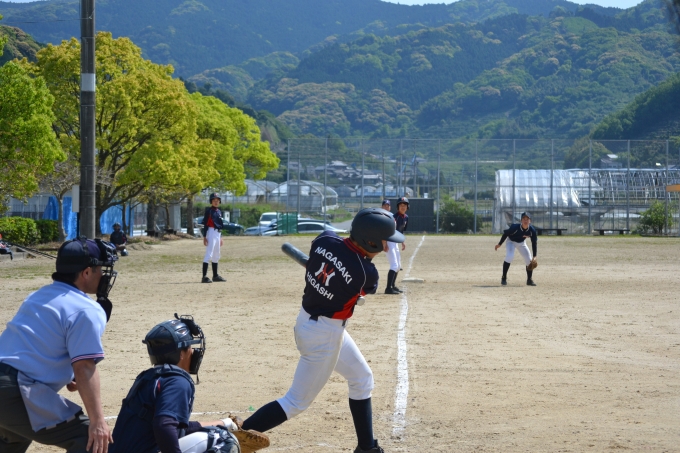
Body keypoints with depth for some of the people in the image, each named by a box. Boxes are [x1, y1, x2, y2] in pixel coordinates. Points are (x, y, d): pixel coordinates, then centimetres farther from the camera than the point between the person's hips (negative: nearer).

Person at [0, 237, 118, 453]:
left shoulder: (39, 296, 19)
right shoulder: (87, 311, -8)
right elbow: (84, 368, -17)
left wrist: (64, 376, 24)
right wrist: (97, 421, -19)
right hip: (20, 395, -10)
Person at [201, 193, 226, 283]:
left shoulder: (219, 211, 16)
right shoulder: (209, 210, -7)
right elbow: (205, 224, -11)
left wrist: (220, 237, 22)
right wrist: (204, 237, -17)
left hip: (218, 233, 9)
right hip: (211, 232, -9)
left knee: (216, 256, 15)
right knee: (209, 254, -15)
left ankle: (215, 276, 24)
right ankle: (204, 277, -20)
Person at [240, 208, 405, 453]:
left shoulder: (324, 240, -13)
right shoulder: (367, 274, -26)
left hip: (307, 320, 8)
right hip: (325, 335, -8)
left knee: (362, 378, 22)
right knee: (297, 401, 4)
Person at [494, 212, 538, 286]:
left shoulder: (532, 230, -26)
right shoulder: (515, 227, -35)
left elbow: (534, 243, -16)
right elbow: (505, 233, -18)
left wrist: (534, 257, -20)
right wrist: (499, 244, -9)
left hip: (521, 243, 4)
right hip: (511, 241, -4)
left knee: (529, 260, -3)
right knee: (509, 257, -26)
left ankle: (529, 280, 15)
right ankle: (504, 278, -12)